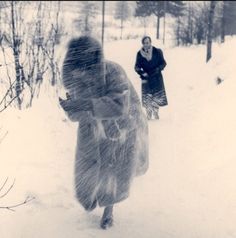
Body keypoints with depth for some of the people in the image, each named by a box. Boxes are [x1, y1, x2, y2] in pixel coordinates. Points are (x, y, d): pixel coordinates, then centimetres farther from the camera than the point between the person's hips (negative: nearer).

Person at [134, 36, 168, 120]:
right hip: (146, 78, 0)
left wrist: (158, 69, -16)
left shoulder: (157, 51, -1)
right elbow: (137, 66, 3)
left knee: (157, 97, 1)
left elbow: (163, 63, 3)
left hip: (156, 78, 0)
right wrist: (141, 72, -17)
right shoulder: (140, 54, 1)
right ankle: (148, 115, 9)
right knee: (147, 98, -1)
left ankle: (155, 113, 17)